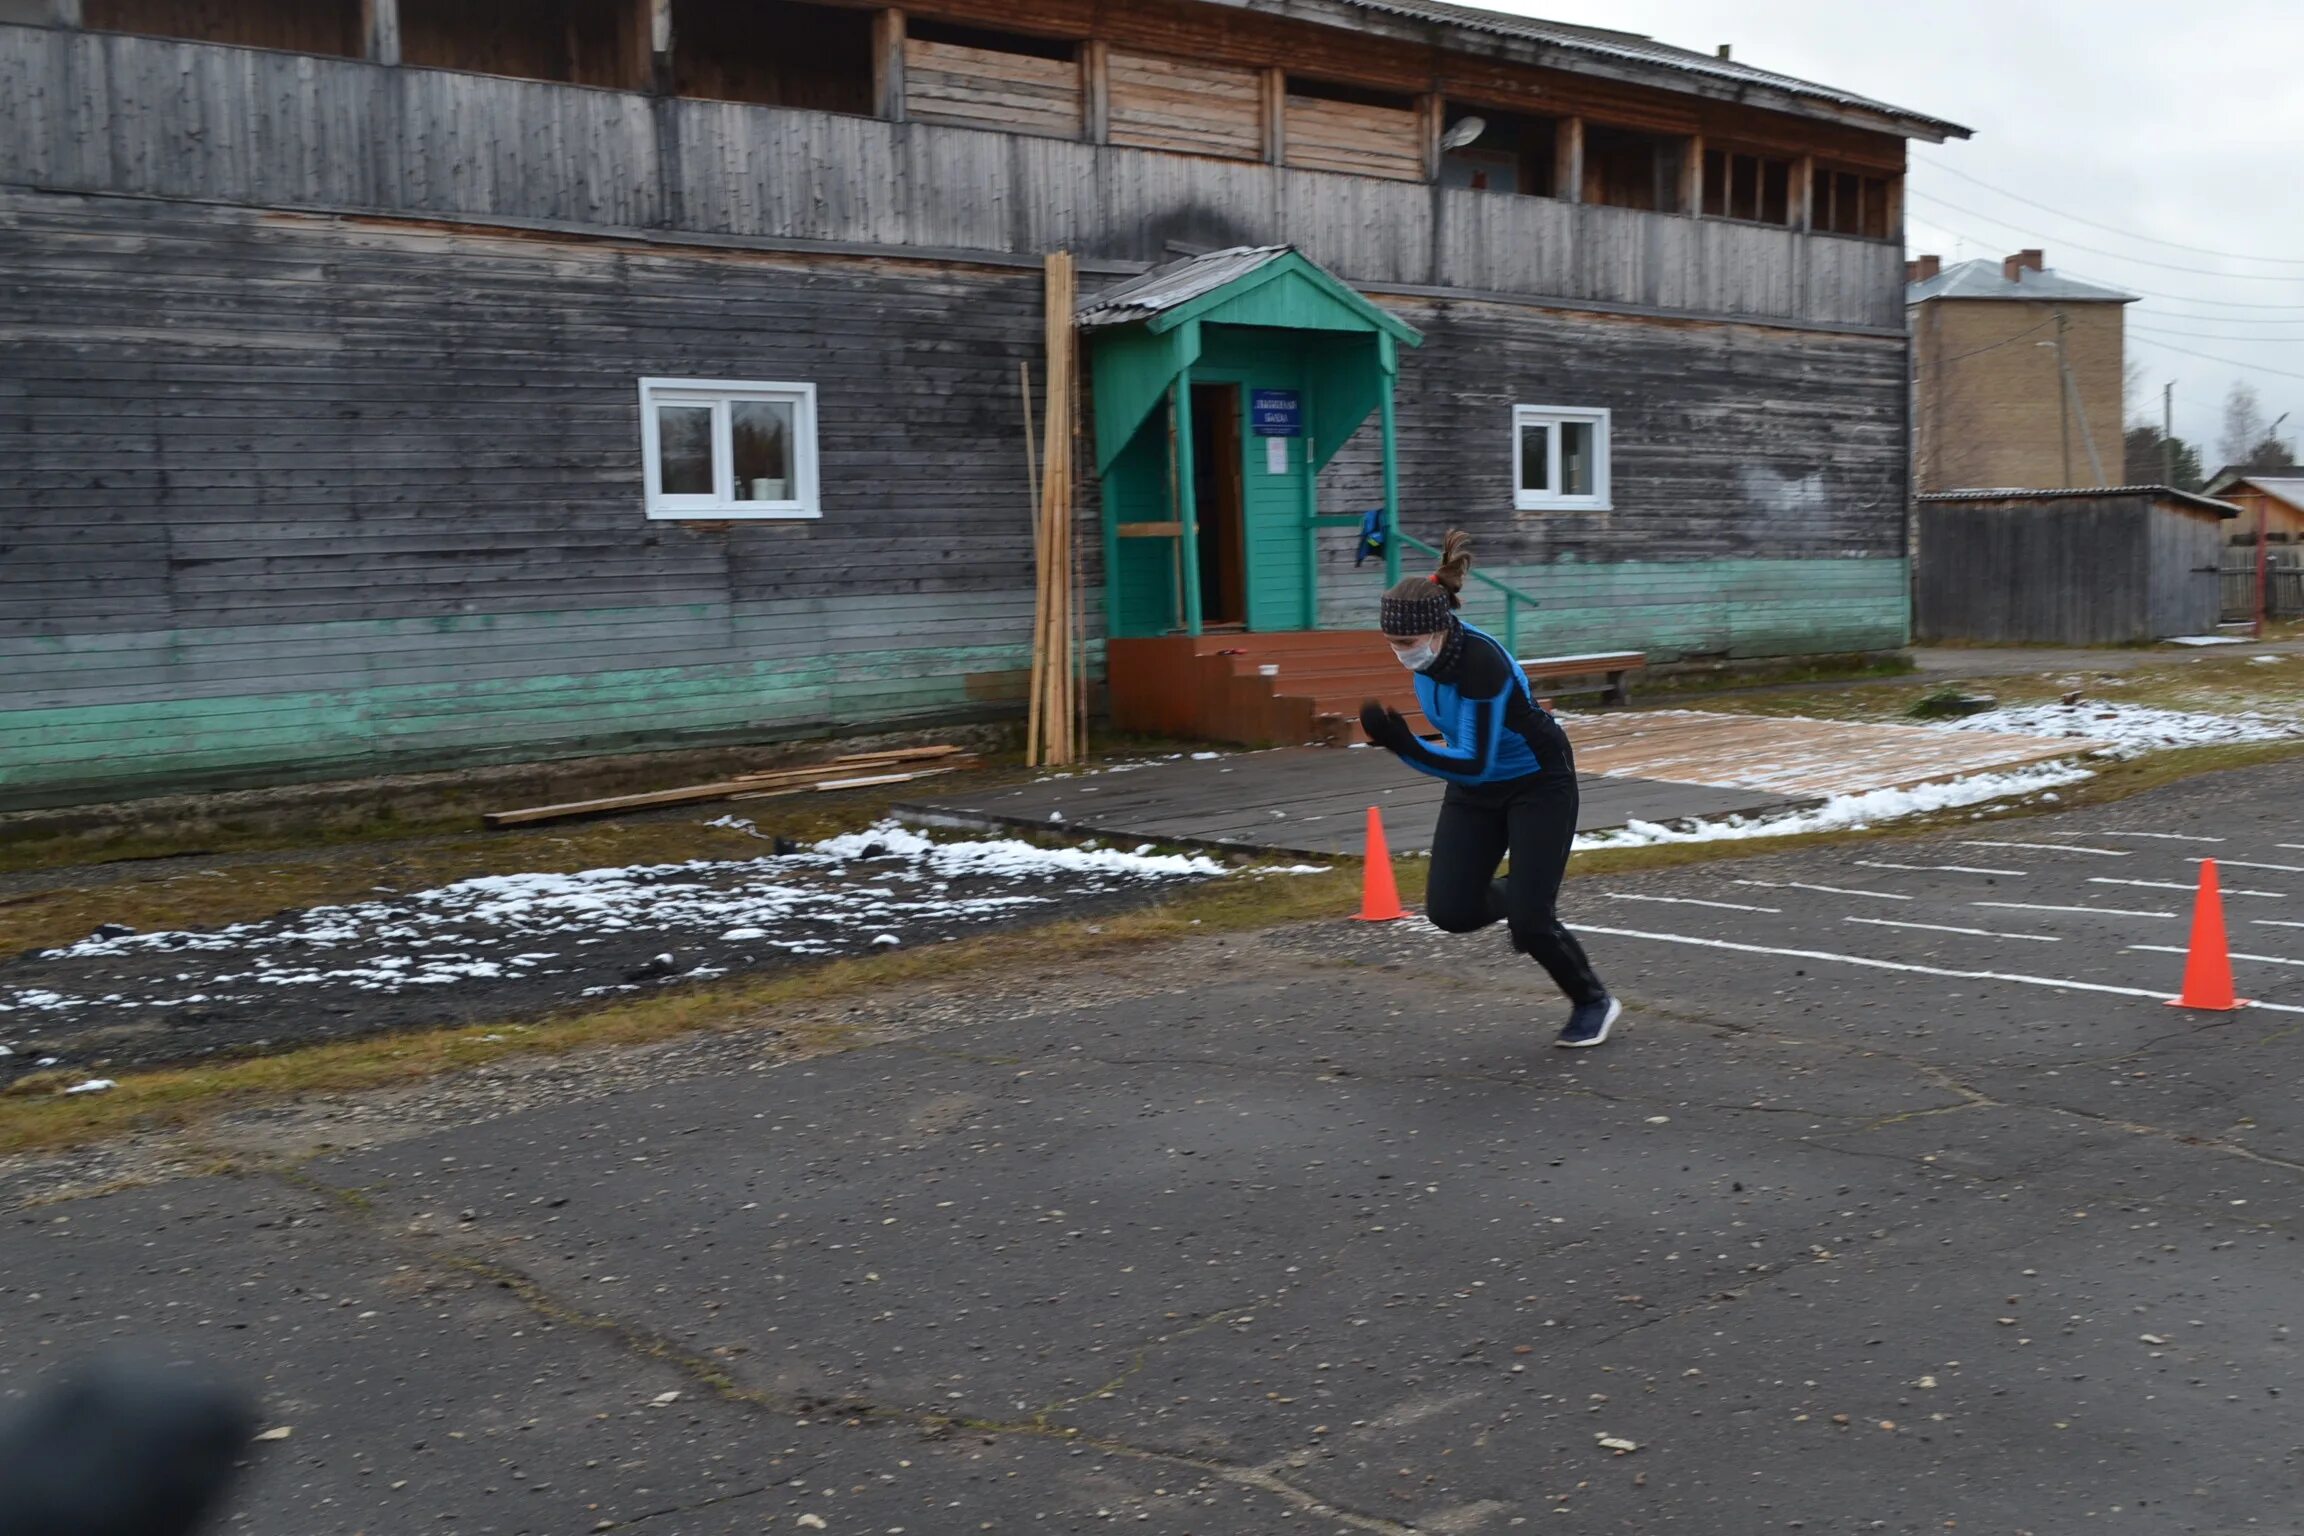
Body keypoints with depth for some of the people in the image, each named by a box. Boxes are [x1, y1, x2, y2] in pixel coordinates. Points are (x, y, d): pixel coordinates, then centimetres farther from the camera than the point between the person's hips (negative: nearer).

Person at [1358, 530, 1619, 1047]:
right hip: (1476, 787, 7)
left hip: (1538, 783, -7)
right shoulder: (1430, 649, -13)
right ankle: (1516, 898, 29)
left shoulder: (1482, 665, -34)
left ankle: (1594, 1003, 18)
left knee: (1528, 919, -10)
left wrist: (1404, 746, -46)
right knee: (1449, 910, -5)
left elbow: (1475, 763, -35)